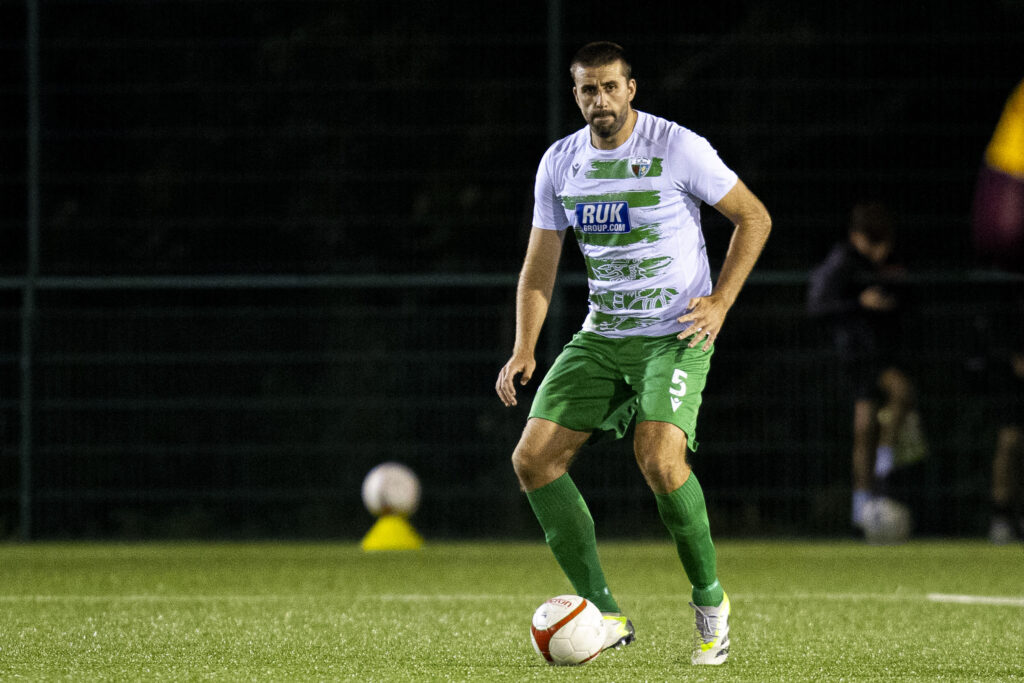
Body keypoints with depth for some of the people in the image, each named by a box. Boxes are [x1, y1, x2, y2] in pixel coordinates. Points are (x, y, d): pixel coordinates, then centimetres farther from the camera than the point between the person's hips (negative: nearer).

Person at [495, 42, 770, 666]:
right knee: (534, 458, -8)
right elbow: (540, 266, 10)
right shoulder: (560, 162, 3)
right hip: (600, 336, 6)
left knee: (659, 457, -28)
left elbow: (754, 218, -2)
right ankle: (605, 615, -1)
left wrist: (721, 302, -11)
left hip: (676, 335, -6)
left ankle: (710, 599, -5)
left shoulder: (678, 148, -12)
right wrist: (524, 351, -2)